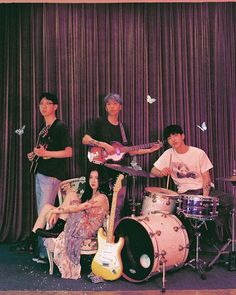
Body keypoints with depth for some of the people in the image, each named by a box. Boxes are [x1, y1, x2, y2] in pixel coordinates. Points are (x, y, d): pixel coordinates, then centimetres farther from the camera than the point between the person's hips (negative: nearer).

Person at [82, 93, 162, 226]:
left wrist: (150, 150, 7)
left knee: (117, 210, 6)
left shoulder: (123, 127, 16)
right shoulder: (99, 122, 2)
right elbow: (85, 140, -11)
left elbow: (130, 151, 15)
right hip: (103, 170, -4)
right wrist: (104, 145, -21)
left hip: (120, 171, 4)